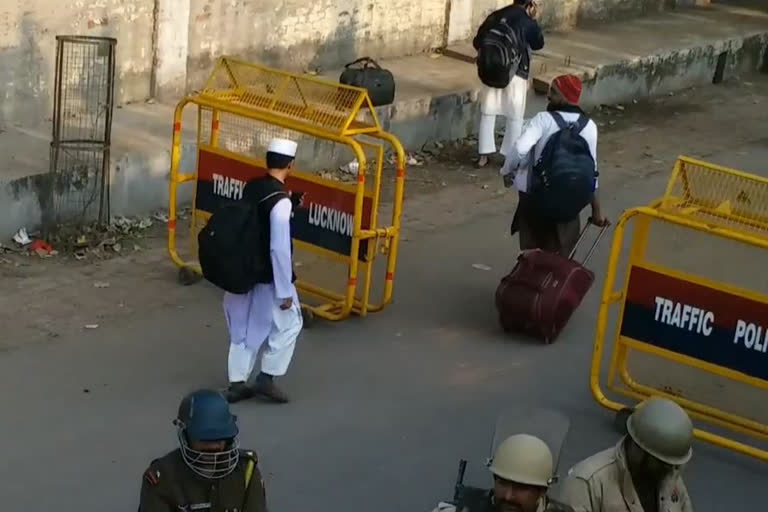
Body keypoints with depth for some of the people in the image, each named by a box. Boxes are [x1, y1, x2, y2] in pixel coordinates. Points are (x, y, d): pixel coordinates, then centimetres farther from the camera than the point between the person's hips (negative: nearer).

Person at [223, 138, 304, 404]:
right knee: (289, 323, 11)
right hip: (268, 278, -8)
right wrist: (285, 291, -18)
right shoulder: (281, 201, -24)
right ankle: (266, 379, 12)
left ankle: (237, 383, 21)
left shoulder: (251, 188, 0)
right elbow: (279, 249, -24)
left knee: (244, 327, 16)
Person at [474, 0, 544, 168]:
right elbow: (538, 44, 10)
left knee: (487, 113, 11)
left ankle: (484, 155, 11)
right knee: (515, 117, 8)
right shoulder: (529, 22, -7)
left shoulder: (495, 16, 5)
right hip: (516, 74, -3)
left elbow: (477, 42, 8)